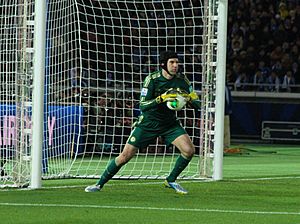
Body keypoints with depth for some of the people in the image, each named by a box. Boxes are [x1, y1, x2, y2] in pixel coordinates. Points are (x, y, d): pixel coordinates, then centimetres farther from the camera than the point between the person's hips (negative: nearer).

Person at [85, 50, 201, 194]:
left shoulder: (181, 80, -8)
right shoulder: (152, 79, -18)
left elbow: (196, 104, -4)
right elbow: (142, 105, -23)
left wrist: (192, 99, -27)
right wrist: (161, 99, -38)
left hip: (170, 123, 3)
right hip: (148, 122, -3)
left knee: (189, 150, -17)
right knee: (125, 155, -6)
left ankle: (171, 181, 5)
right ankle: (100, 184, 10)